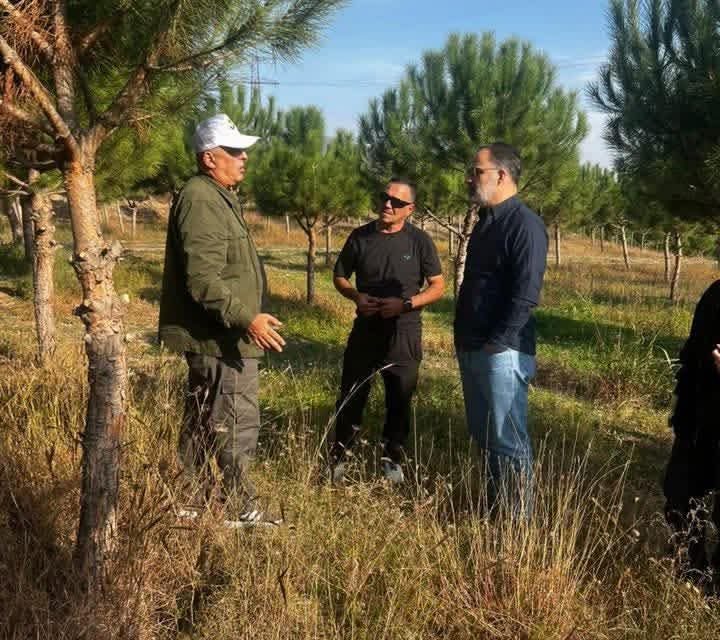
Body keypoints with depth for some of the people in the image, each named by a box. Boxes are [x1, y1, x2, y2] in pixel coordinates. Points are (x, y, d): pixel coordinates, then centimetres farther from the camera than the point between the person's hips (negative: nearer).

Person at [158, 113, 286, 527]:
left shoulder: (218, 197, 18)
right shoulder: (201, 201, -17)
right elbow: (203, 279, -27)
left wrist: (247, 317, 27)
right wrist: (247, 318, -31)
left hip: (213, 336, 11)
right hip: (219, 337, -11)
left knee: (203, 421, 16)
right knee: (237, 424, -4)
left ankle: (192, 501, 27)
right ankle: (242, 511, 5)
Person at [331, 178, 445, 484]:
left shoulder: (419, 241, -6)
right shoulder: (360, 237, -1)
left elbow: (438, 286, -3)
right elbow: (339, 276, 10)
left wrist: (405, 304, -17)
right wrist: (356, 296, -11)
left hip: (404, 333, -1)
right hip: (365, 329, 2)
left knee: (399, 400, 9)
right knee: (351, 395, 9)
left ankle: (393, 457, 26)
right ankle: (339, 455, 25)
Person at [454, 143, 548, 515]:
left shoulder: (524, 225, -14)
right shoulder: (485, 221, 15)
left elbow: (525, 295, -21)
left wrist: (495, 344, -19)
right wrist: (464, 339, 16)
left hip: (501, 352, -9)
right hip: (472, 349, 9)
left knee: (508, 441, -1)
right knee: (483, 437, 17)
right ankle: (493, 511, 30)